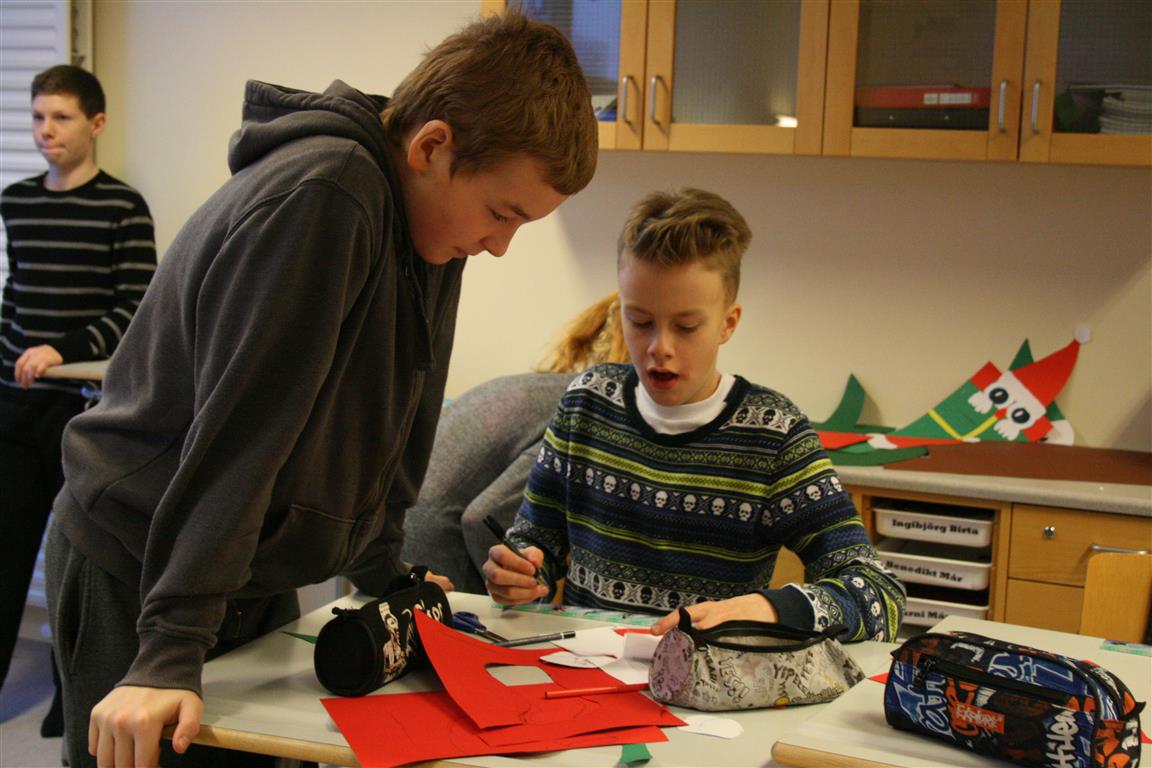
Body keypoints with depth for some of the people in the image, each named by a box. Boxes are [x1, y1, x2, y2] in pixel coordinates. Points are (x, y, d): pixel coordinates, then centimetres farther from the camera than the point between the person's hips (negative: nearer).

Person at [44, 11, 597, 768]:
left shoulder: (434, 218, 0)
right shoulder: (317, 197, -27)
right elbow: (236, 433, -30)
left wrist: (384, 576, 12)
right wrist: (170, 654, -30)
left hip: (259, 577, 8)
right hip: (138, 571, -8)